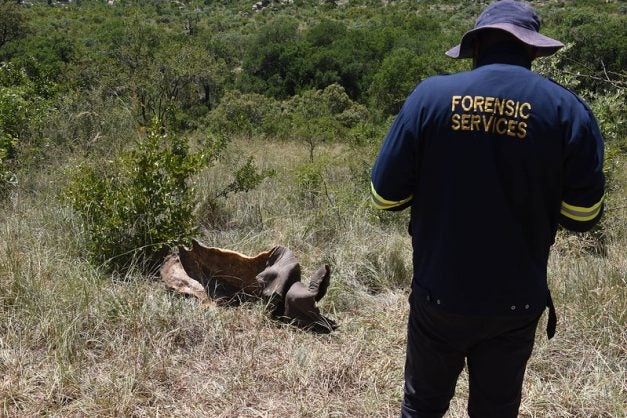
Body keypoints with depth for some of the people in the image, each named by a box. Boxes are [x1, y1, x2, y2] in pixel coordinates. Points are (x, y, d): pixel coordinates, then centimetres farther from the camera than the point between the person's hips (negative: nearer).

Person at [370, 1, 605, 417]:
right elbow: (583, 215, -3)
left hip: (439, 297, 0)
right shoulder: (568, 109, -8)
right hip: (516, 303, 1)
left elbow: (386, 196, -7)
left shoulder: (430, 95, -9)